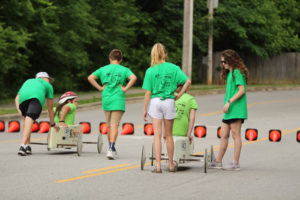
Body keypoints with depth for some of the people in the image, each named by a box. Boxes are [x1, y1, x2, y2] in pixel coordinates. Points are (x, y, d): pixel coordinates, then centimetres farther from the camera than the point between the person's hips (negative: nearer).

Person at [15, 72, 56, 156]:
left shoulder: (28, 81, 45)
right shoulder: (48, 85, 38)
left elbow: (17, 98, 30)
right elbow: (50, 107, 42)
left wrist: (19, 110, 16)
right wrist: (52, 124, 50)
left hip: (23, 96, 3)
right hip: (37, 96, -3)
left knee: (26, 118, 22)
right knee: (30, 120, -15)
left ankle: (27, 146, 11)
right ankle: (23, 146, -31)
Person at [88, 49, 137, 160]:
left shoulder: (103, 69, 8)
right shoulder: (124, 70, 2)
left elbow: (90, 78, -2)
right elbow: (133, 78, -16)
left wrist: (100, 88, 2)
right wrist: (125, 88, -8)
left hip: (106, 100, 3)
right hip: (118, 100, -2)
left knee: (109, 126, 16)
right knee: (114, 125, -7)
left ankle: (111, 148, 24)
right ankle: (111, 148, -23)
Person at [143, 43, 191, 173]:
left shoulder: (150, 70, -4)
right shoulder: (173, 68, 0)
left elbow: (148, 93, -4)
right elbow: (187, 81, -7)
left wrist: (145, 109, 2)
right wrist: (179, 95, 3)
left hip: (155, 102, -1)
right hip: (169, 101, 1)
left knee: (157, 135, 1)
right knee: (168, 135, 13)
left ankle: (158, 165, -5)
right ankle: (171, 165, 21)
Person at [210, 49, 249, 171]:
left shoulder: (237, 72, -10)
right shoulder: (229, 73, 19)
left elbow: (242, 90, -17)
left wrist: (229, 102, -20)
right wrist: (227, 104, 16)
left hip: (236, 109, -10)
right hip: (229, 110, 10)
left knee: (235, 135, -6)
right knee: (224, 135, 10)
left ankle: (236, 163, -2)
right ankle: (218, 162, 15)